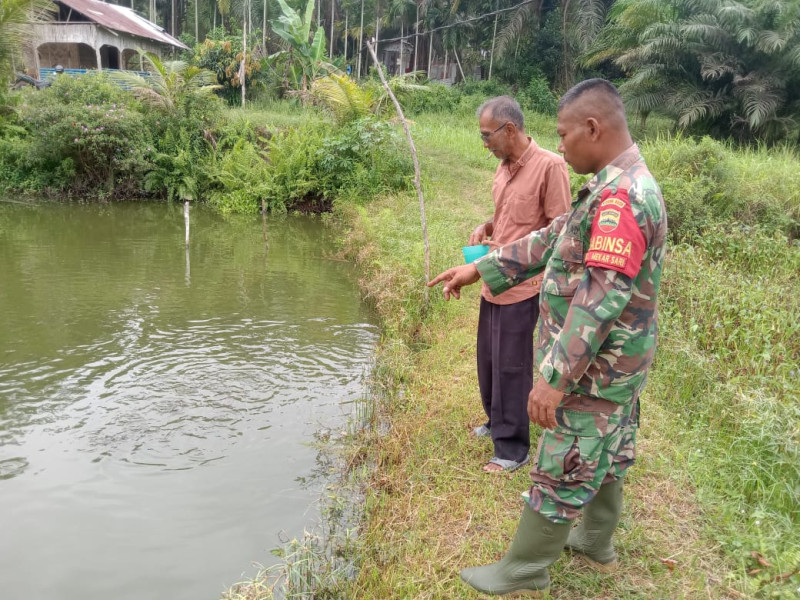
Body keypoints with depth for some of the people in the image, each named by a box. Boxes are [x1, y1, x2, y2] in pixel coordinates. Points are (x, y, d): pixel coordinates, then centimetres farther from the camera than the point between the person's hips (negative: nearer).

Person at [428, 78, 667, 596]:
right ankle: (597, 544, 43)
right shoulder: (620, 186, 8)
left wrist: (555, 378, -28)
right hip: (616, 365, 10)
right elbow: (550, 240, 12)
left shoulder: (621, 196, -26)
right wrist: (481, 269, 10)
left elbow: (600, 301, -30)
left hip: (595, 370, -10)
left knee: (561, 473, 4)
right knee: (605, 457, 23)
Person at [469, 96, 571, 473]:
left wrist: (514, 249, -20)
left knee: (511, 368, 1)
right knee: (488, 360, 18)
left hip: (521, 286, -8)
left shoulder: (549, 166, -15)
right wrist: (486, 228, 2)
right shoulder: (504, 165, 9)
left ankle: (512, 449, 16)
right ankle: (496, 423, 39)